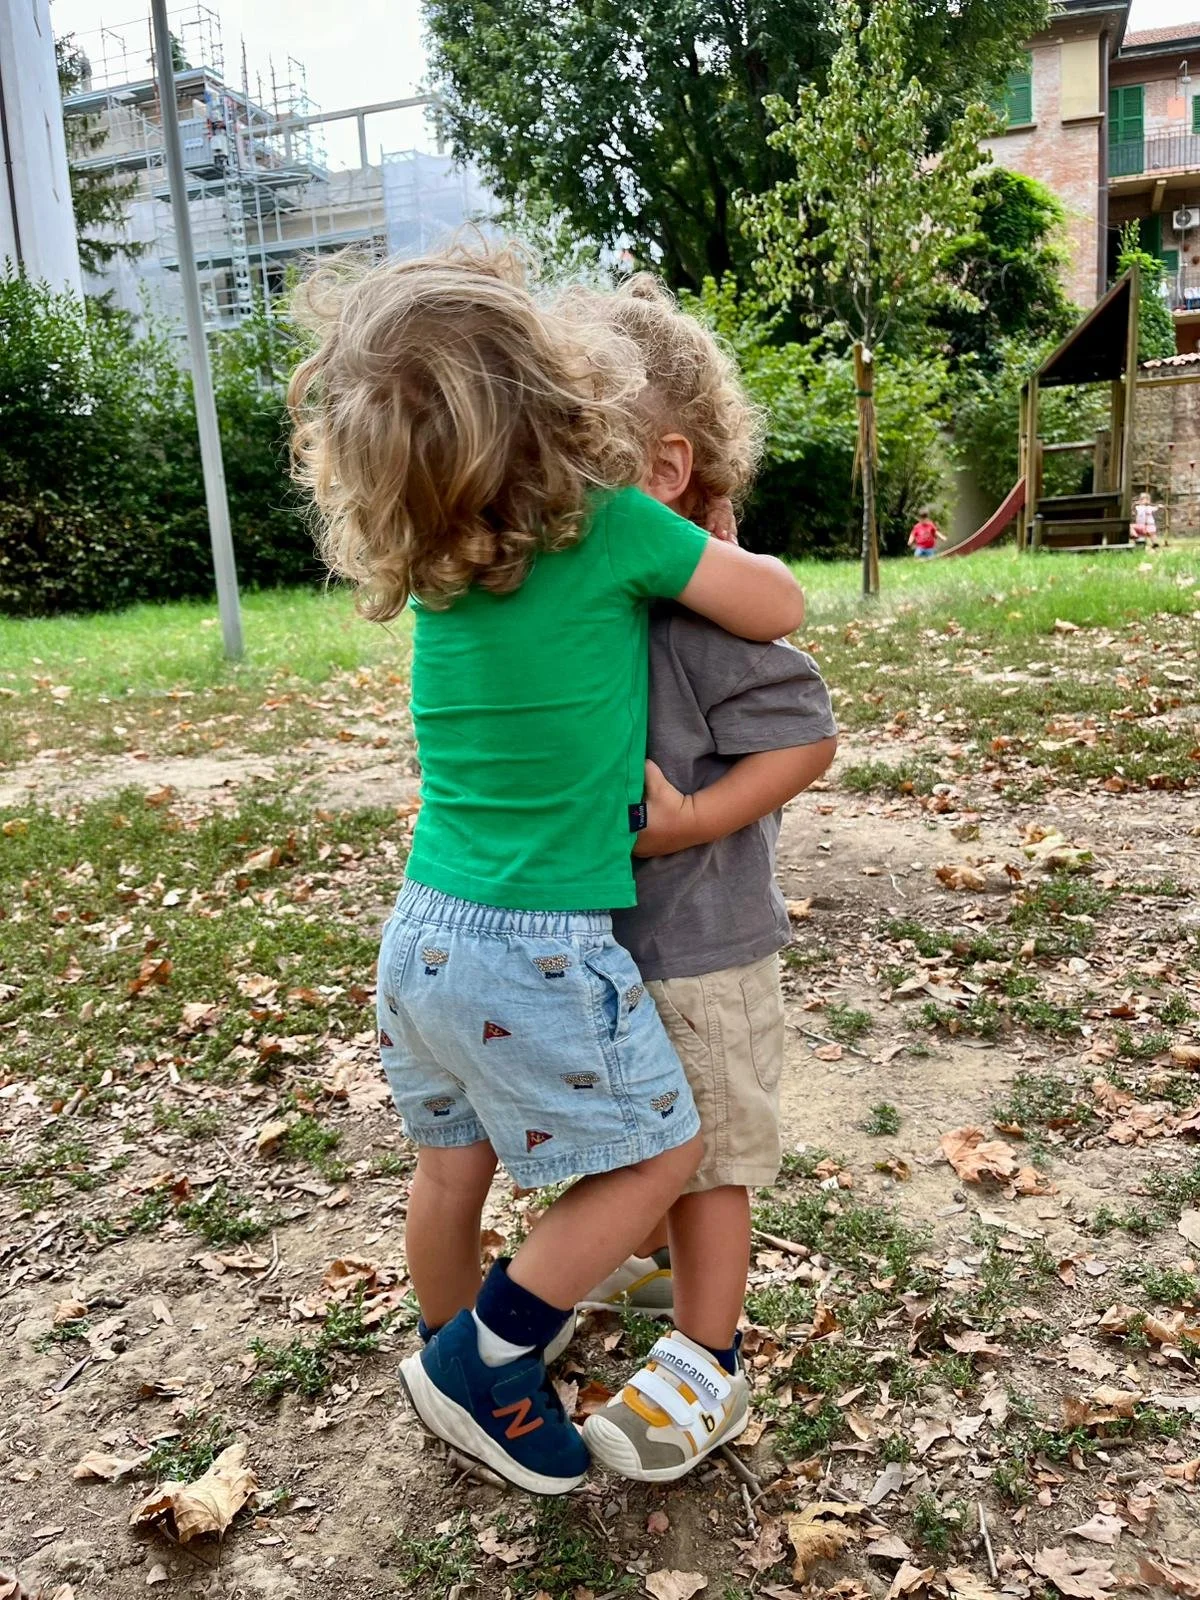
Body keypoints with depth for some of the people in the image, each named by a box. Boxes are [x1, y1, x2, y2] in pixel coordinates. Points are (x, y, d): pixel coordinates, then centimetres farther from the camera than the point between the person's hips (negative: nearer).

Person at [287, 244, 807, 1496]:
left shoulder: (428, 566, 0)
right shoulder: (614, 525, -16)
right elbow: (781, 610, -3)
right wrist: (707, 550, 15)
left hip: (423, 931, 7)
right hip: (540, 952, -6)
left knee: (453, 1164, 23)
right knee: (658, 1155, 15)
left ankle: (460, 1364, 45)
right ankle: (480, 1367, 22)